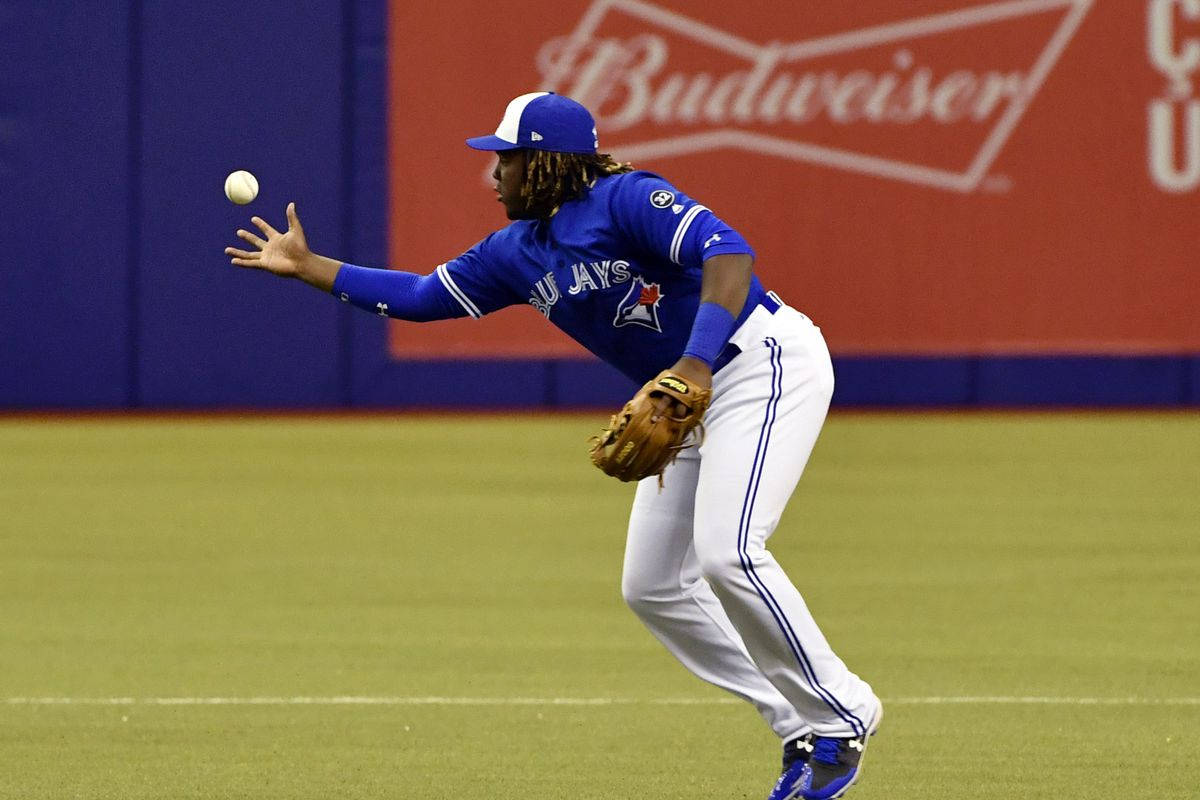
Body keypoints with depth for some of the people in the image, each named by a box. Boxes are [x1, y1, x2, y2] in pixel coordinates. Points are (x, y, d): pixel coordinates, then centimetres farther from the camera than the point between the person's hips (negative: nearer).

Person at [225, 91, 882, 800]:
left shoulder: (626, 200, -18)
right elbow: (420, 296, 19)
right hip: (690, 396, 10)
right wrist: (307, 267, 18)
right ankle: (801, 730, 11)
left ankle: (842, 716, -13)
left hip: (764, 362, -10)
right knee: (651, 584, 7)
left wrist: (695, 365, -41)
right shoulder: (518, 253, 9)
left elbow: (728, 251, -31)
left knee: (725, 551, -26)